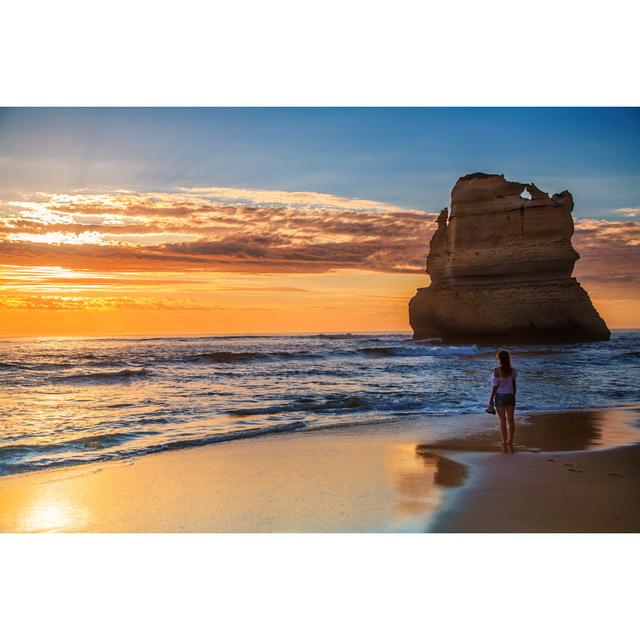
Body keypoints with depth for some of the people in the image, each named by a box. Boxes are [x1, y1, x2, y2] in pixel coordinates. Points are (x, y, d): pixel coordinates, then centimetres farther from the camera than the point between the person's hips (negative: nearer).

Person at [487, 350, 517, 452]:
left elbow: (495, 387, -13)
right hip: (510, 396, 4)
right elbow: (514, 386, 5)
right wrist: (513, 397, 17)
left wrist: (491, 400, -7)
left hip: (500, 396, -4)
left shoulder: (497, 370, -13)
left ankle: (505, 444, 5)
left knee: (503, 420, 2)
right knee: (511, 419, 11)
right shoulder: (512, 370, 0)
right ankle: (510, 442, 19)